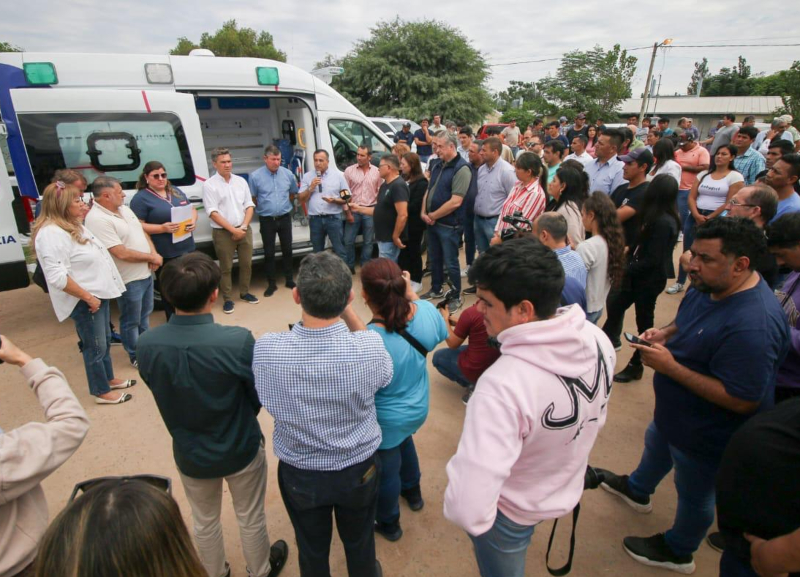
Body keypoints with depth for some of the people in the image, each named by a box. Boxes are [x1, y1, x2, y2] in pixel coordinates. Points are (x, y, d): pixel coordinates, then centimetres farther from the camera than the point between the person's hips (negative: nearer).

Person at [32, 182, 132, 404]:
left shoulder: (74, 226, 9)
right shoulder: (51, 234, -22)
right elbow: (57, 277, -27)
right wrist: (87, 297, -22)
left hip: (98, 294, 10)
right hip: (84, 302, -10)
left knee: (105, 340, 21)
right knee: (96, 347, 3)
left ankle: (109, 379, 39)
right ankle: (102, 392, 19)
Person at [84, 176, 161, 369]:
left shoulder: (124, 209, 6)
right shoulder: (98, 219, -23)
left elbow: (143, 232, 11)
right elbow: (122, 253, -26)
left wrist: (153, 254, -7)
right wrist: (152, 257, -14)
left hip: (146, 273, 9)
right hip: (129, 280, -9)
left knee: (144, 314, 24)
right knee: (131, 321, 9)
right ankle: (136, 357, 25)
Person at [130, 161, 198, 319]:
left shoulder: (176, 191, 13)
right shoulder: (141, 198, -7)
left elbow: (192, 209, 17)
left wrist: (193, 222, -6)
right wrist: (162, 228, -25)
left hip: (187, 248, 6)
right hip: (164, 253, -6)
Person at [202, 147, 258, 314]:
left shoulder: (241, 181, 8)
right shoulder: (209, 185, -6)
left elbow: (249, 206, 8)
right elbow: (213, 213, -11)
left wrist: (243, 226, -6)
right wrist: (233, 229, -15)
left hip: (244, 230, 4)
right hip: (223, 232, -4)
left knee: (246, 264, 11)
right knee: (226, 267, 3)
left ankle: (244, 292, 28)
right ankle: (227, 299, 14)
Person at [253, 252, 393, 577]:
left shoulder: (266, 349, -30)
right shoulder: (369, 348, -31)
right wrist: (346, 310, -9)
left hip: (299, 474, 0)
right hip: (358, 469, 0)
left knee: (312, 550, 29)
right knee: (359, 542, 30)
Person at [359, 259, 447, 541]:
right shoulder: (426, 310, -22)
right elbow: (440, 335, 1)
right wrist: (413, 296, 1)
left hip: (386, 421, -6)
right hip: (418, 408, 6)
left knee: (387, 470, 22)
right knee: (404, 440, 36)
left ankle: (388, 524, 51)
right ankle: (413, 492, 61)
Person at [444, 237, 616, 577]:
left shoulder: (503, 386, -43)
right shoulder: (598, 340, -18)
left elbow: (468, 509, -42)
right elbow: (596, 419, 1)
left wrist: (458, 507, -19)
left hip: (510, 512, -5)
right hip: (567, 492, 6)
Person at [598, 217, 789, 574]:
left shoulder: (753, 325, -38)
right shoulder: (710, 287, -9)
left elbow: (741, 400, -34)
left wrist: (670, 367, -33)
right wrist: (664, 333, -10)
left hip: (707, 433, -9)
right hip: (677, 411, 9)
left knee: (695, 495, 18)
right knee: (657, 444, 34)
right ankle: (637, 490, 65)